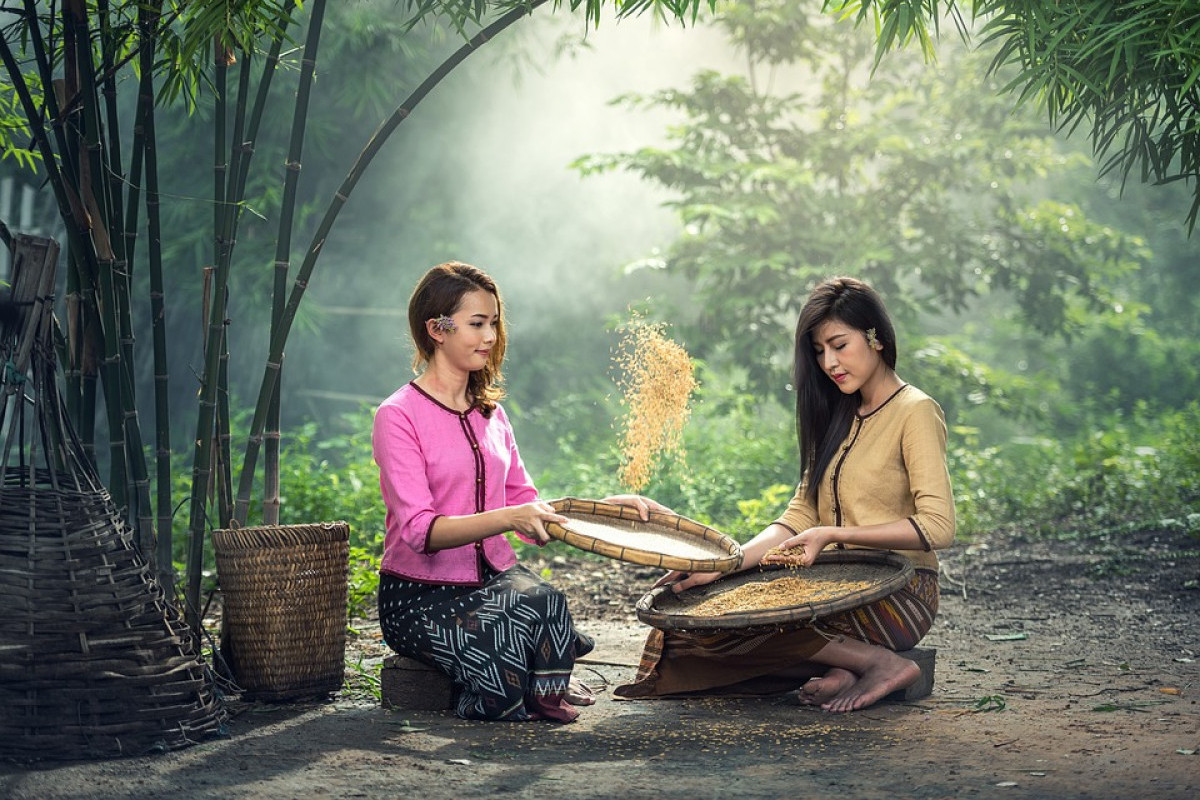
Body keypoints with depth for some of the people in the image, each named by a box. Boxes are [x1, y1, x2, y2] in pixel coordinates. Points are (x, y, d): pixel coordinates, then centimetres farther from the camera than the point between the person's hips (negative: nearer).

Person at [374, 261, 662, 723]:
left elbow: (528, 508, 14)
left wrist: (606, 505, 0)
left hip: (497, 578, 5)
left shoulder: (490, 412, 13)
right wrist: (508, 518, -34)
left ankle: (546, 697, -8)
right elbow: (420, 531, -20)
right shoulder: (398, 416, -9)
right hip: (421, 595, -5)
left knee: (540, 600, -32)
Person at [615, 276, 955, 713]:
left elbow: (938, 527, -16)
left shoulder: (915, 412, -6)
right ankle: (849, 664, -14)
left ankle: (884, 663, -15)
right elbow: (801, 515, 9)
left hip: (898, 592, -8)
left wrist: (835, 534, -19)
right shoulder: (838, 416, 18)